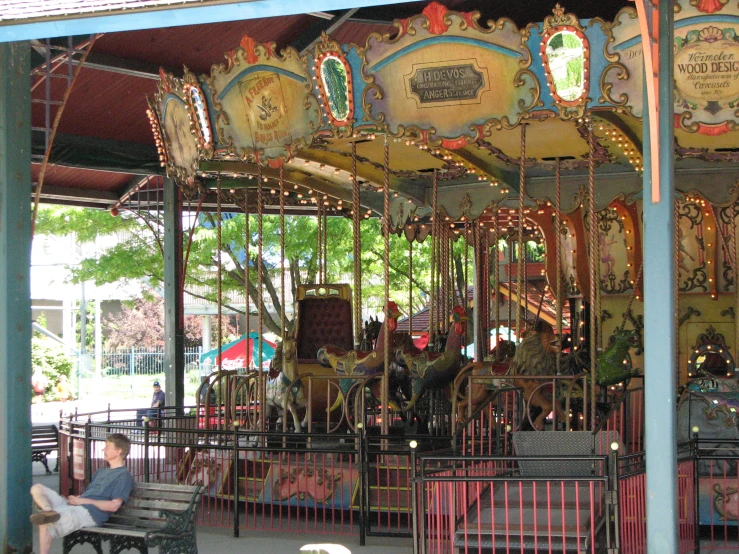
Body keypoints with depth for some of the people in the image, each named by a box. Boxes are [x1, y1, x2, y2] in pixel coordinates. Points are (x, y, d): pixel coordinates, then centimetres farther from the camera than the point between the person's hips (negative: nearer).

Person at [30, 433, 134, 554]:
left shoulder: (123, 475, -2)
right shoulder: (101, 471, 30)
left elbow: (114, 506, -14)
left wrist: (83, 500, -12)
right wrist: (74, 499, 2)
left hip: (90, 513, -10)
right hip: (76, 506, 10)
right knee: (37, 488, -9)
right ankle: (49, 511, -32)